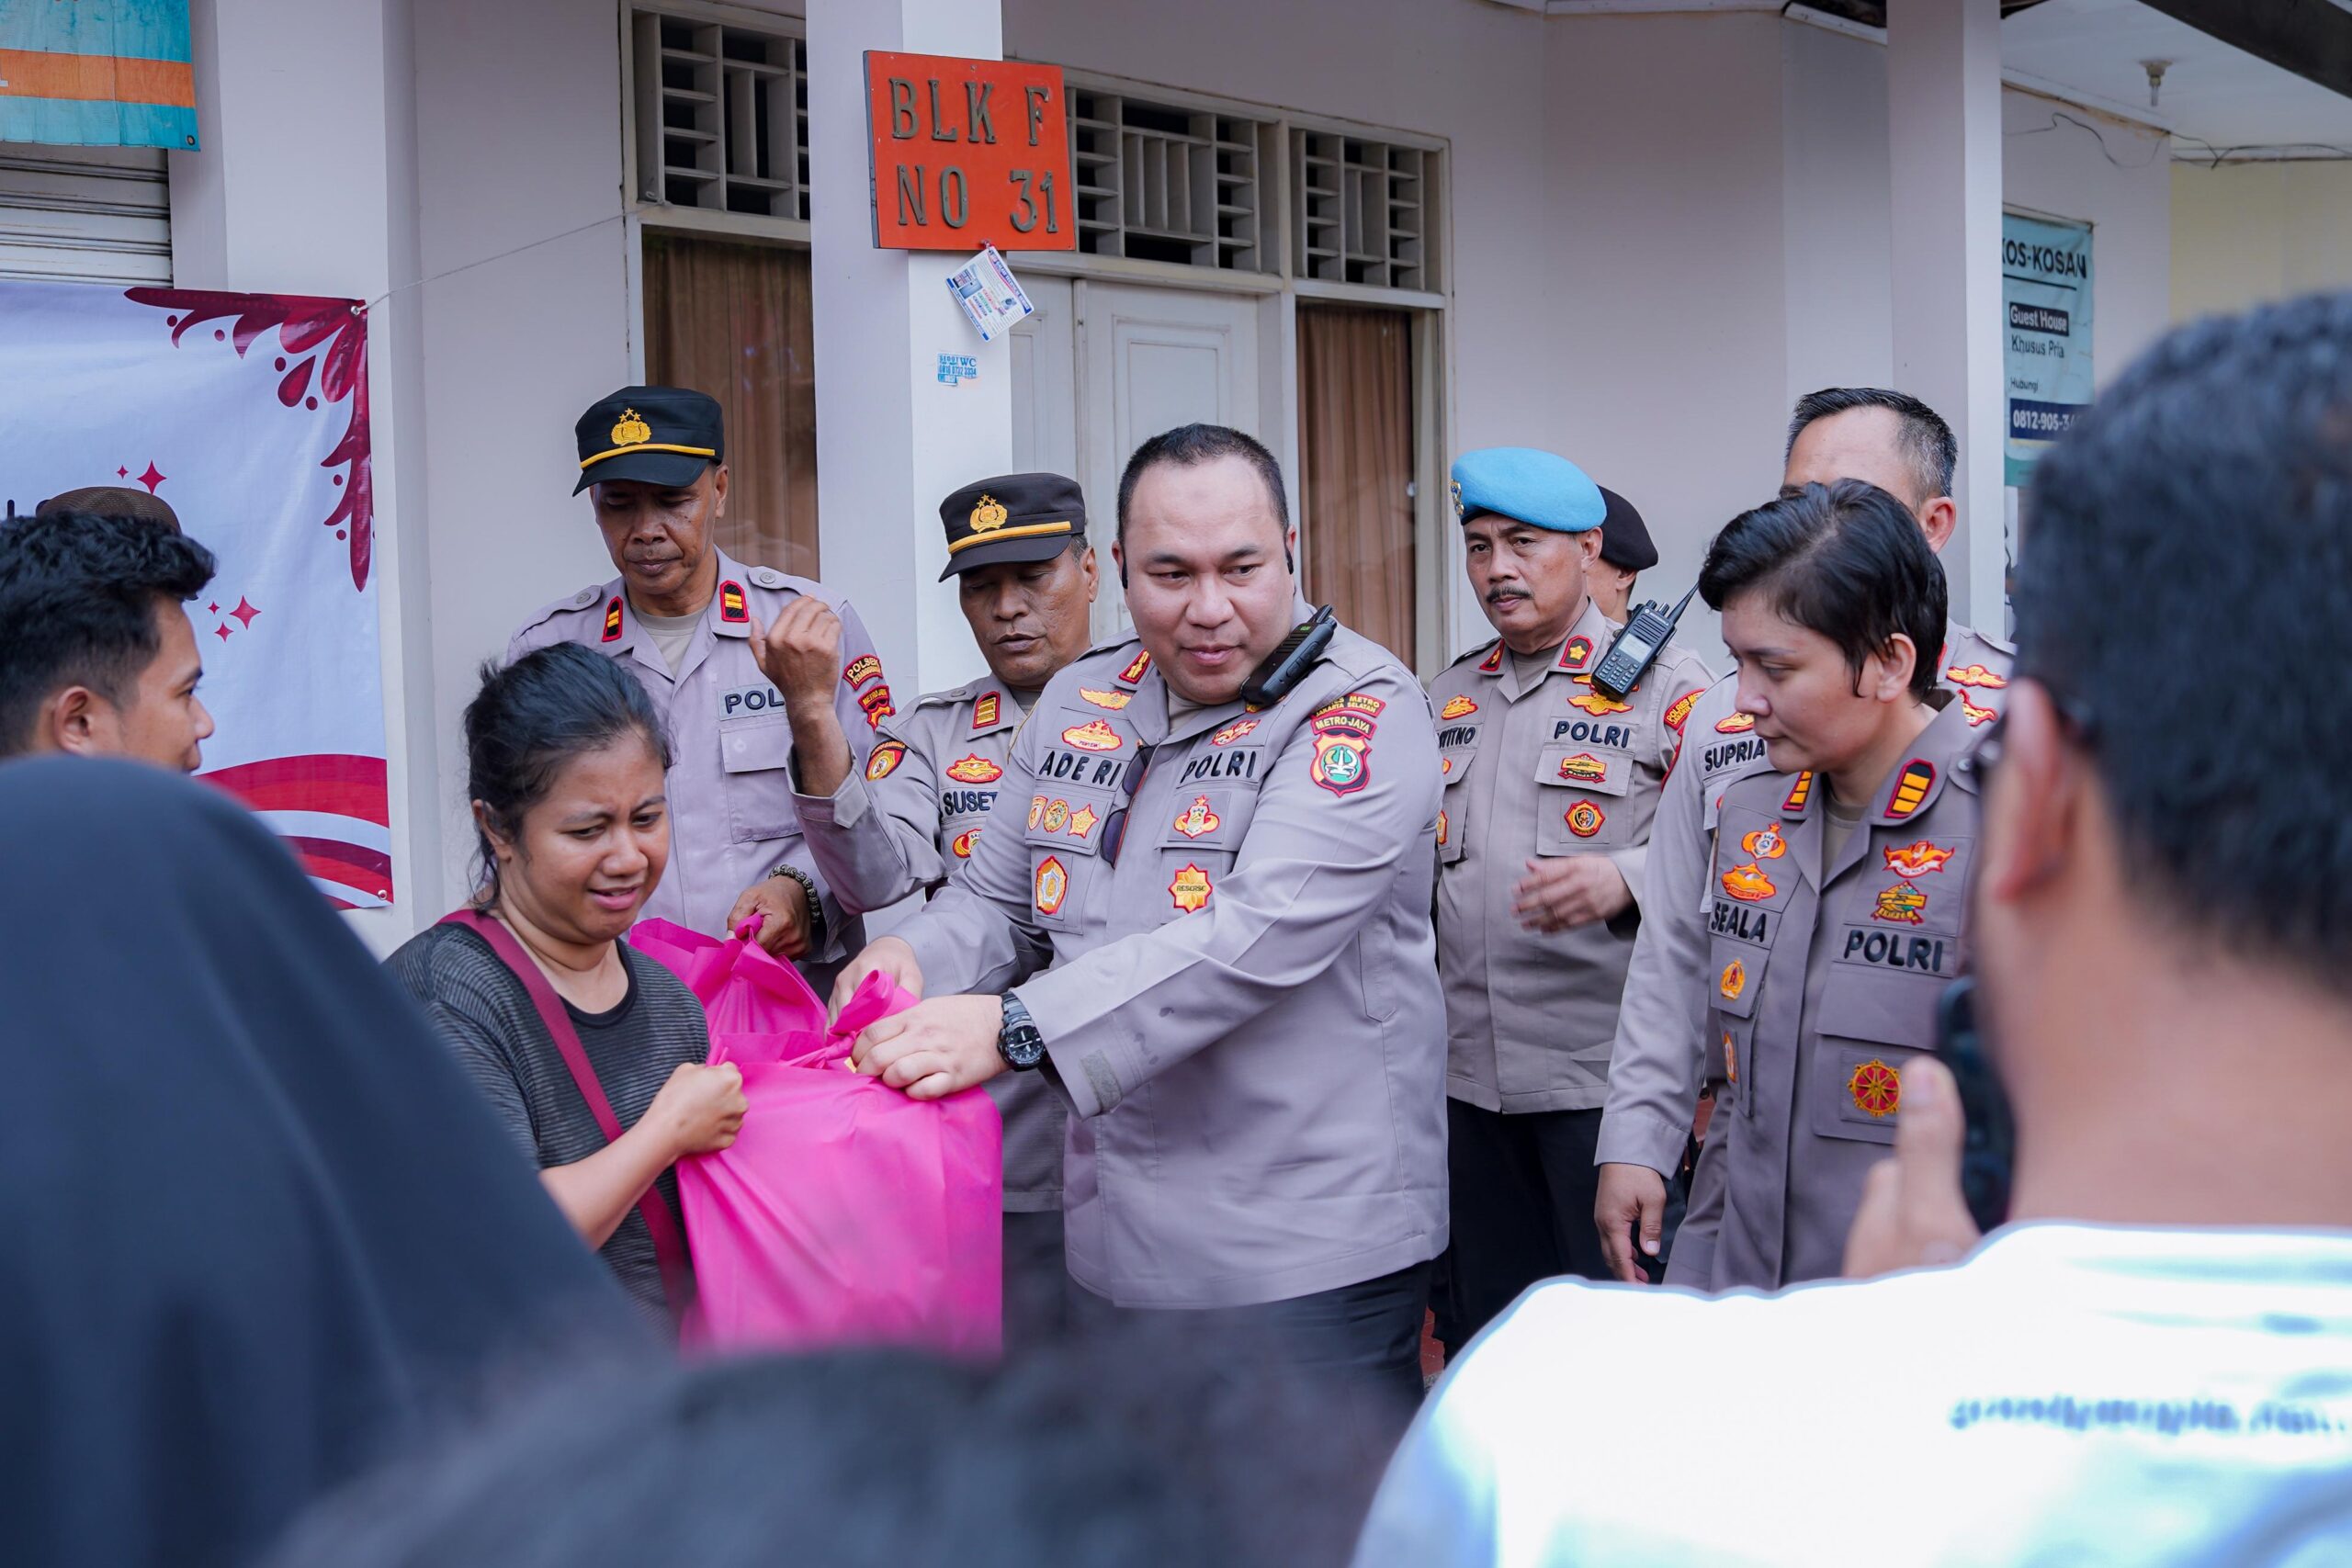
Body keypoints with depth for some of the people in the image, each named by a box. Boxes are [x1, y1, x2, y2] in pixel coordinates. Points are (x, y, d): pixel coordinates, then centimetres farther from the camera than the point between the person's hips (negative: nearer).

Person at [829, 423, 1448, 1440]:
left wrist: (1017, 1029, -32)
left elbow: (1259, 937, -26)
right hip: (1113, 1247, 7)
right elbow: (999, 897, 19)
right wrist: (913, 956, -6)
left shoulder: (1360, 713, -13)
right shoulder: (1076, 706, 10)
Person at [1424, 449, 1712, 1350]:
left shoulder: (1666, 685, -4)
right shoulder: (1448, 698, 17)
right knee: (1480, 1336, 13)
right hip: (1469, 1077, 6)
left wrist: (1623, 880, -29)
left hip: (1604, 1073, -6)